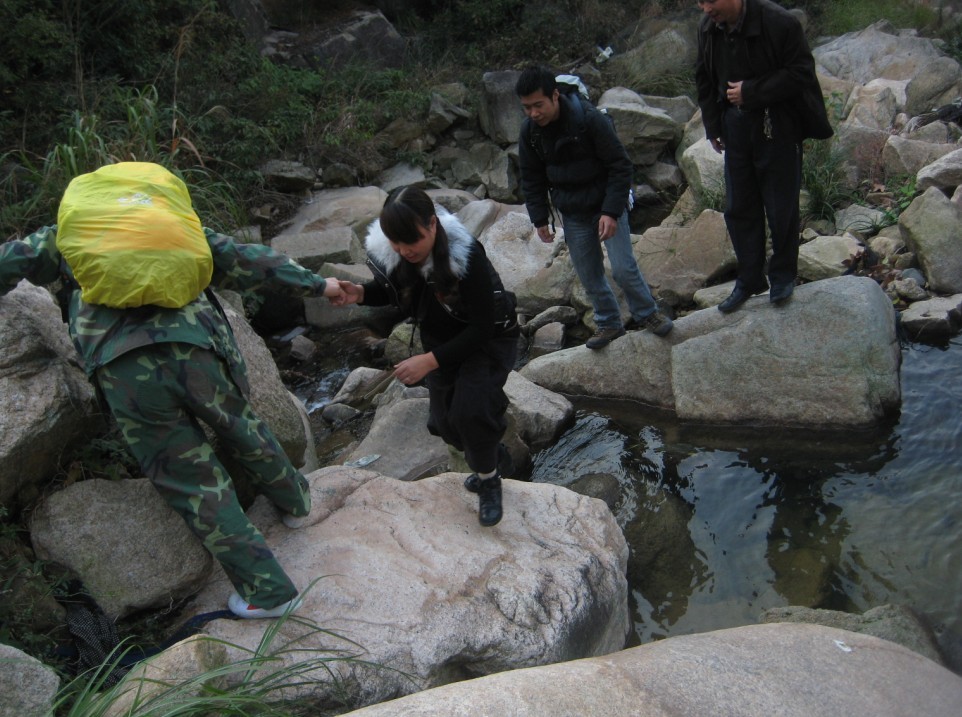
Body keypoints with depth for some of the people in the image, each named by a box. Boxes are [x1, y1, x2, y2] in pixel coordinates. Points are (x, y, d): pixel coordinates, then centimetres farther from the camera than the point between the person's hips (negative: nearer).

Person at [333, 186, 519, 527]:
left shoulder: (466, 255, -35)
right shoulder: (386, 252, -19)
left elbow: (482, 327, -30)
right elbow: (391, 290, 4)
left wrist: (430, 360, -35)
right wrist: (360, 293, -18)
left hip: (489, 339, -6)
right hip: (441, 340, 6)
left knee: (470, 411, -25)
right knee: (445, 421, 9)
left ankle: (488, 480, 5)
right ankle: (495, 459, 40)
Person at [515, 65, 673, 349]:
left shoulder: (590, 120, -22)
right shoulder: (529, 131, -7)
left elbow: (620, 166, -17)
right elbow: (531, 179, 7)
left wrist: (611, 211, -22)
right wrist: (539, 219, 1)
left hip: (607, 206, -4)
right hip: (572, 214, 4)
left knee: (623, 267, -7)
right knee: (588, 274, 8)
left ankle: (647, 314, 17)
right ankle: (609, 324, 26)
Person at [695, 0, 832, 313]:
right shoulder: (708, 28, -2)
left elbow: (801, 73, -17)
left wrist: (751, 92, -22)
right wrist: (713, 125, 8)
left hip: (777, 126, -5)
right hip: (736, 126, 5)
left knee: (781, 207, 5)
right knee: (739, 208, 10)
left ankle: (783, 275, 24)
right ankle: (749, 280, 23)